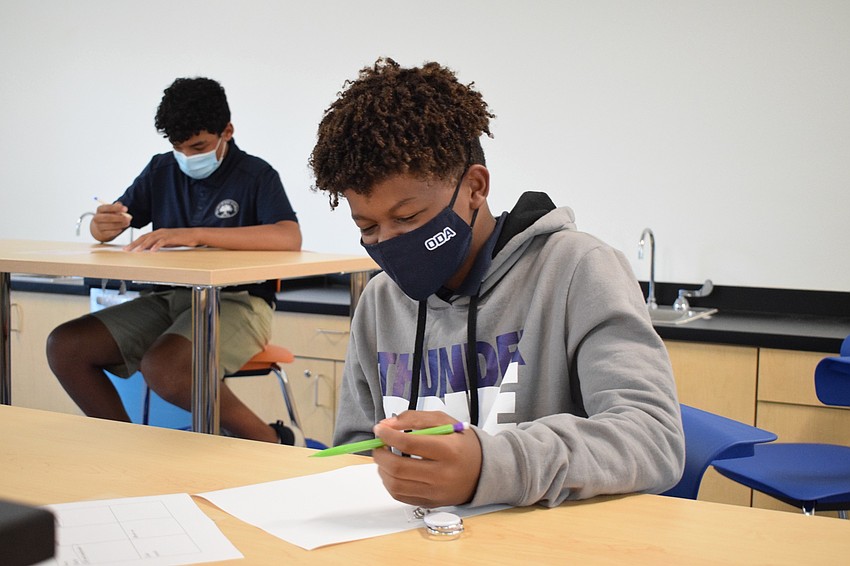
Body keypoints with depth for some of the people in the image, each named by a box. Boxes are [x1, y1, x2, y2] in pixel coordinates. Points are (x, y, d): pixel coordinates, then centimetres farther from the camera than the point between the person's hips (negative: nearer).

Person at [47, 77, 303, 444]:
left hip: (236, 301, -6)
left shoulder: (256, 176, -6)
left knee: (162, 366, -34)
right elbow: (103, 229, 12)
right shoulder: (162, 171, 11)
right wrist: (103, 225, -17)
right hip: (168, 299, 7)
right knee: (65, 346, -10)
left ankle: (272, 443, -16)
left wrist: (195, 235, -32)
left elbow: (289, 238, -25)